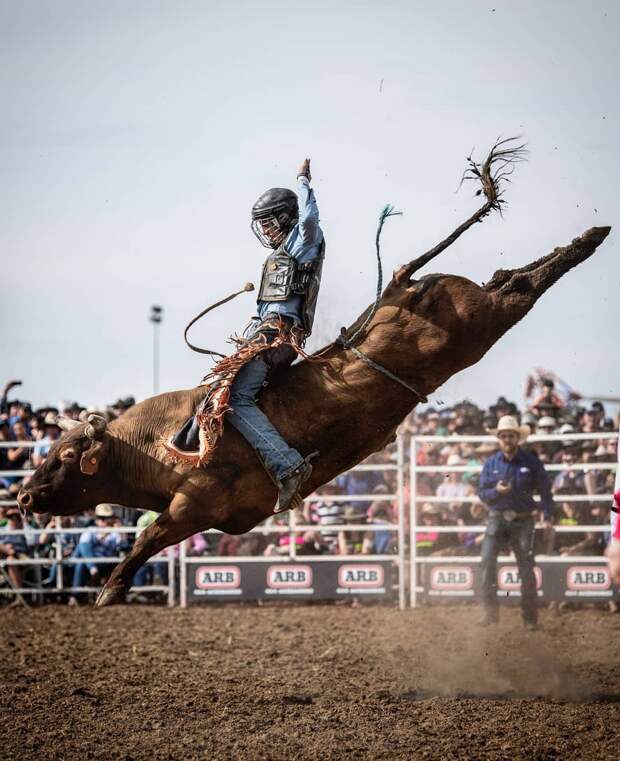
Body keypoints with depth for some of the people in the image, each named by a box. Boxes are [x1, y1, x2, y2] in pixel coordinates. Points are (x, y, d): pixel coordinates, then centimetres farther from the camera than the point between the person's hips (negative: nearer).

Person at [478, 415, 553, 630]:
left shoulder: (531, 462, -1)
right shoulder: (491, 463, 4)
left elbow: (545, 491, 2)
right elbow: (482, 493, 6)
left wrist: (548, 516, -8)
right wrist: (496, 491, -15)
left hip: (523, 521, -1)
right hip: (497, 518, 1)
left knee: (526, 568, 0)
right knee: (487, 559, -16)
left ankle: (530, 618, 8)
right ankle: (490, 610, -9)